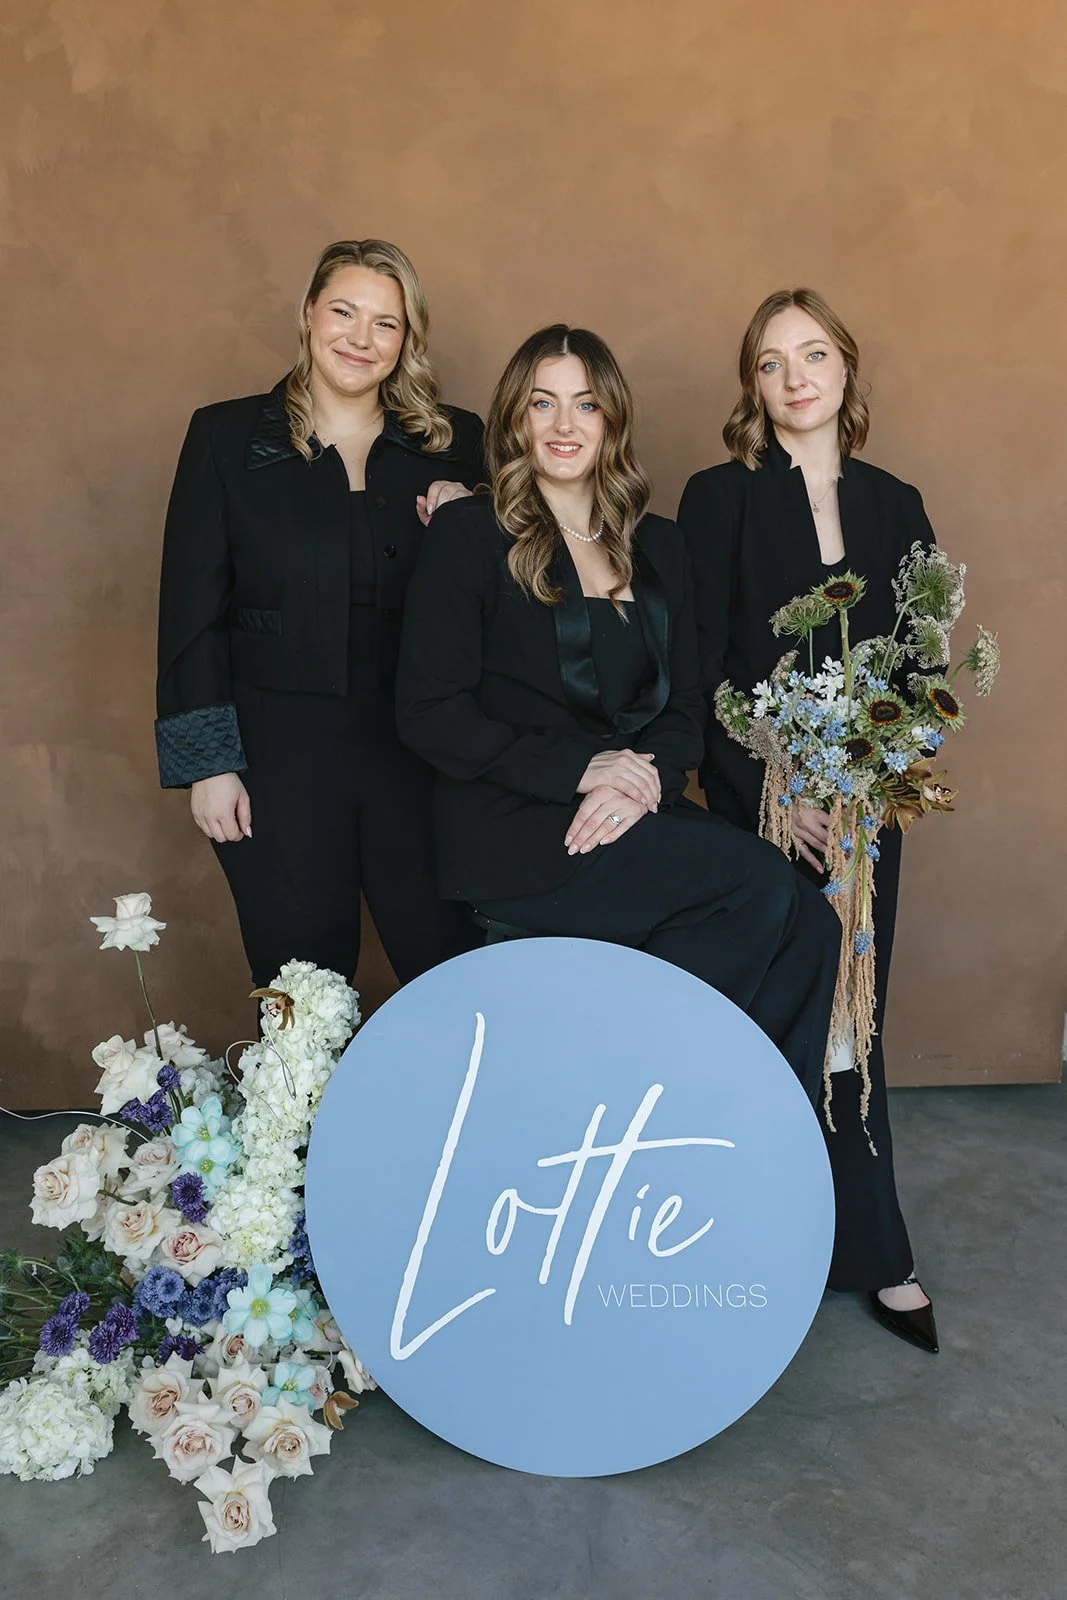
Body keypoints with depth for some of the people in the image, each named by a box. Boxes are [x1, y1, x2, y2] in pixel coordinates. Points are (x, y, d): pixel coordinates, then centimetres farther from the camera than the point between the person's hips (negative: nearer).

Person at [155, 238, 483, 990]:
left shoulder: (452, 443, 6)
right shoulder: (226, 436, 3)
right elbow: (192, 611, 2)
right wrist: (207, 762, -4)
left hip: (416, 750, 2)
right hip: (279, 754, -1)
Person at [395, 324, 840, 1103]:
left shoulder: (658, 547, 17)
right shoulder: (470, 534, 1)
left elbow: (686, 706, 13)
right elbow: (429, 710, -6)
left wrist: (643, 781, -10)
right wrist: (579, 769, -14)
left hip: (638, 815, 5)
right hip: (517, 835, -5)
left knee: (808, 924, -19)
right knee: (765, 887, -23)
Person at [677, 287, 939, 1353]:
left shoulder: (894, 506, 9)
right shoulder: (718, 499, -2)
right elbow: (698, 670, -7)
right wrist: (767, 789, -14)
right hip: (757, 803, -3)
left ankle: (870, 1256, 24)